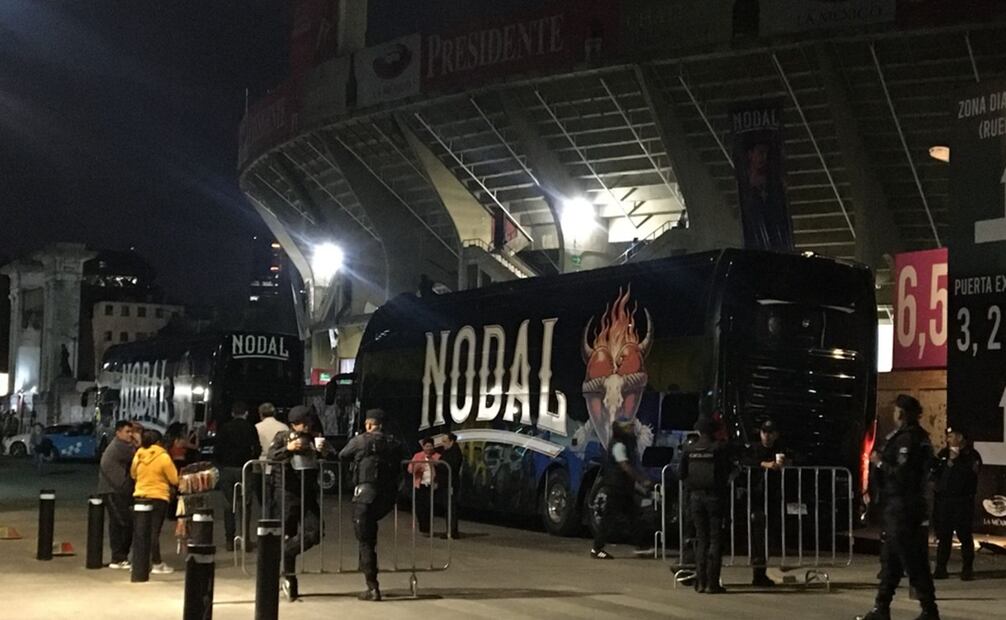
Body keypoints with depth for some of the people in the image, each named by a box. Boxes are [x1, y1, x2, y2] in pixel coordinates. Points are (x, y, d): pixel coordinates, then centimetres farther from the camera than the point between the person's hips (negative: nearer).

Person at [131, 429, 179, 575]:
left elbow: (133, 474, 16)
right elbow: (174, 479, -9)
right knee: (154, 531, -2)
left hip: (139, 496, 5)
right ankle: (157, 563, 2)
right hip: (158, 497, -5)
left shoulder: (138, 456, 1)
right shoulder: (163, 457, -13)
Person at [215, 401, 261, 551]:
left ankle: (230, 539, 4)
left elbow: (216, 450, -1)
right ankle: (245, 538, 0)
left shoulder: (224, 428, 2)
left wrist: (219, 466, 10)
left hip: (227, 469, 1)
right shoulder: (250, 428, -2)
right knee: (245, 505, 6)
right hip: (244, 469, -1)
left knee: (229, 505, 6)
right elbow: (257, 449, -6)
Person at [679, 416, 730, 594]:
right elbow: (726, 472, -8)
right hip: (714, 496, -3)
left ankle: (700, 581, 10)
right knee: (715, 539, 2)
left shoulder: (689, 449, 0)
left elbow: (681, 474, 2)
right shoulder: (718, 448, -9)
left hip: (695, 496, 3)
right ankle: (712, 583, -2)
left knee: (701, 539, 12)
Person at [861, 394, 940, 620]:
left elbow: (901, 474, -24)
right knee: (890, 559, 14)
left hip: (902, 508, -10)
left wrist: (880, 462, -9)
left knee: (913, 561, -5)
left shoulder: (907, 438, -17)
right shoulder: (919, 436, 13)